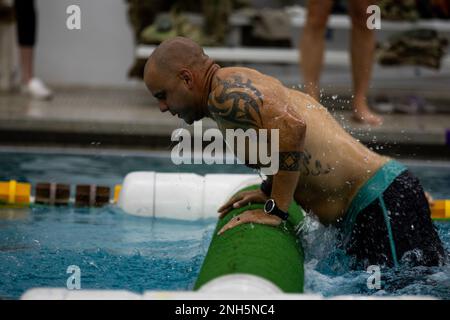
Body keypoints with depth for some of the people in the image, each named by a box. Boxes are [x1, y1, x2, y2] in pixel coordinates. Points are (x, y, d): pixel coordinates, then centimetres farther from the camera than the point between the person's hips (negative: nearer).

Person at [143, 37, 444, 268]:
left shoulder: (225, 92, -9)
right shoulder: (251, 85, 23)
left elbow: (291, 128, -27)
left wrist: (277, 210, -21)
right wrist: (270, 191, 16)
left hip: (380, 204, -10)